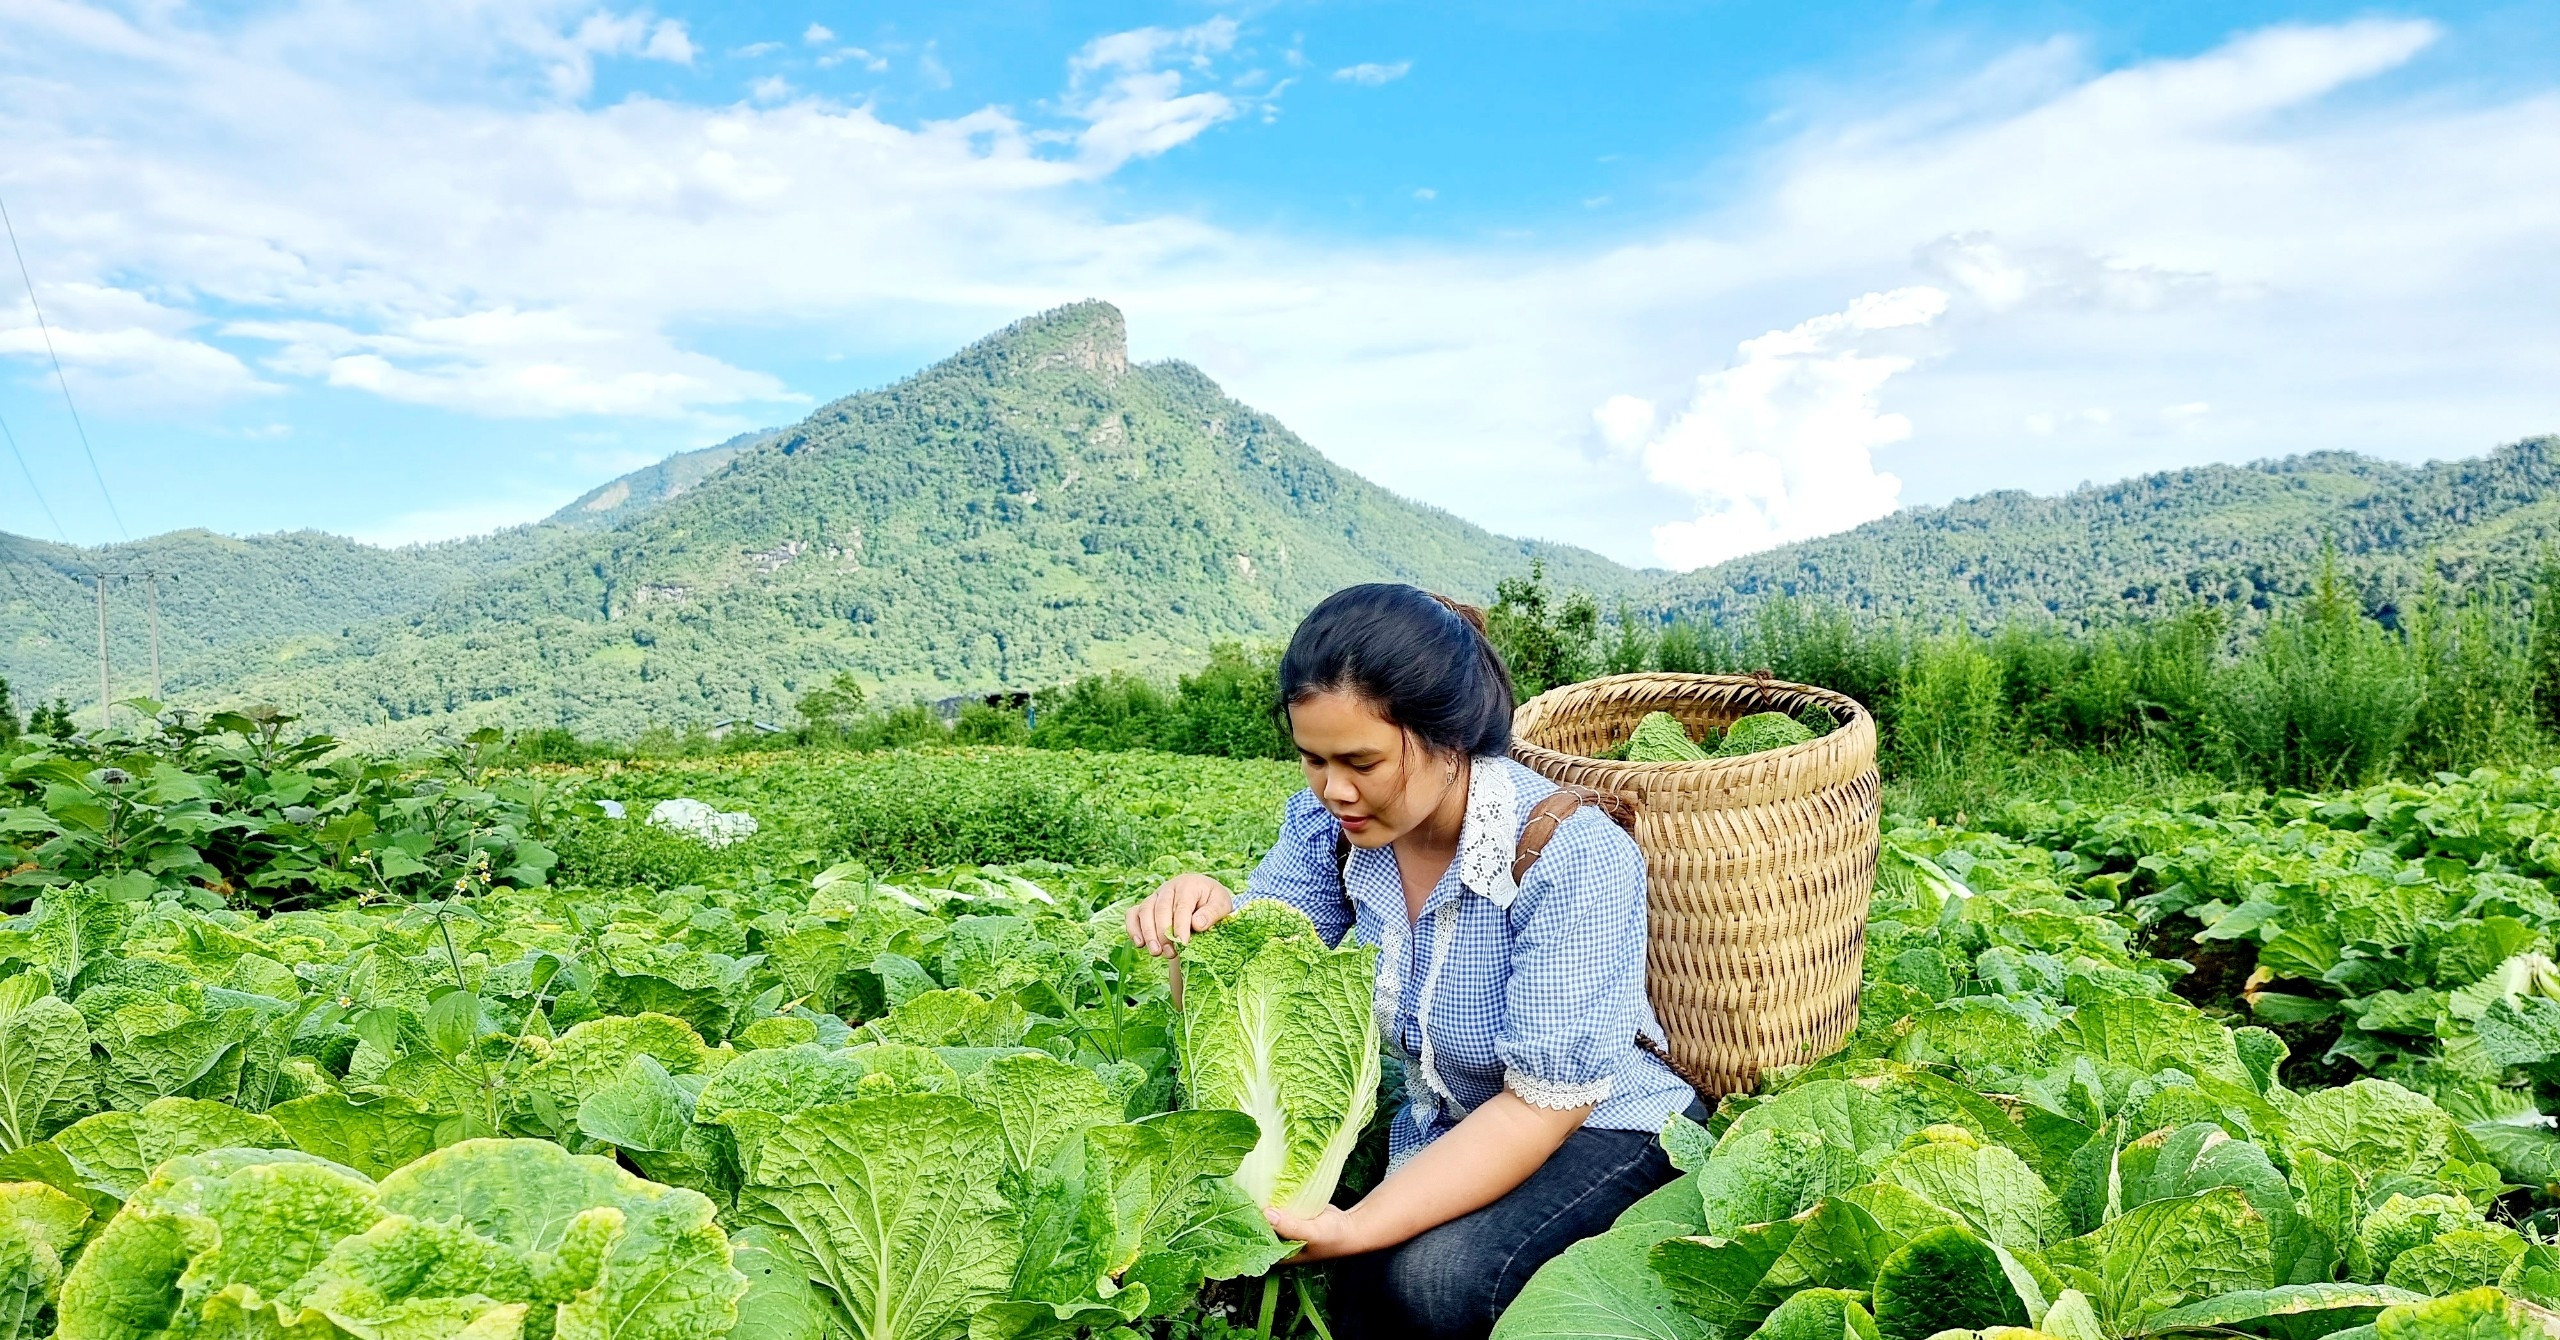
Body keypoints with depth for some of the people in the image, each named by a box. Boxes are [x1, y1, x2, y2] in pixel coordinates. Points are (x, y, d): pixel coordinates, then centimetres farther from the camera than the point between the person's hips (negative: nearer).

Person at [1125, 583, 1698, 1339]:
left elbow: (1546, 1101, -27)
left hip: (1598, 1130, -4)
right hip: (1446, 1129, 4)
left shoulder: (1572, 857, -27)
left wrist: (1358, 1228, -36)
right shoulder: (1327, 824, -10)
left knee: (1436, 1273, -29)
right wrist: (1207, 923, -28)